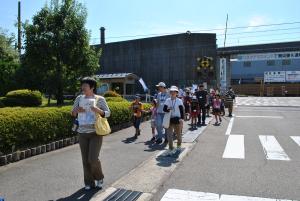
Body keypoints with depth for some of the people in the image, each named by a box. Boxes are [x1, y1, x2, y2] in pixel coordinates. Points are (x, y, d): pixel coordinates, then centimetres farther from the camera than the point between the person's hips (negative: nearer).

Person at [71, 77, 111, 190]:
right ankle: (89, 182, 24)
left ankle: (99, 177, 21)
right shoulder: (79, 98, 6)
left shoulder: (100, 99, -4)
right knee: (85, 160, 7)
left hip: (96, 133, -4)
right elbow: (73, 113, 11)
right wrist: (77, 110, -12)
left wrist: (98, 110, -24)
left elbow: (108, 113, -5)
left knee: (93, 159, -8)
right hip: (82, 133, 4)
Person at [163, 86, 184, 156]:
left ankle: (179, 147, 35)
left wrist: (182, 118, -22)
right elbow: (164, 109, 1)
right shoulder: (168, 100, 4)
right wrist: (168, 110, -21)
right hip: (170, 119, 2)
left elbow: (182, 110, -10)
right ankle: (171, 149, 0)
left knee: (178, 134, 13)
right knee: (169, 135, -5)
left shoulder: (179, 101, -5)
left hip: (177, 119, -2)